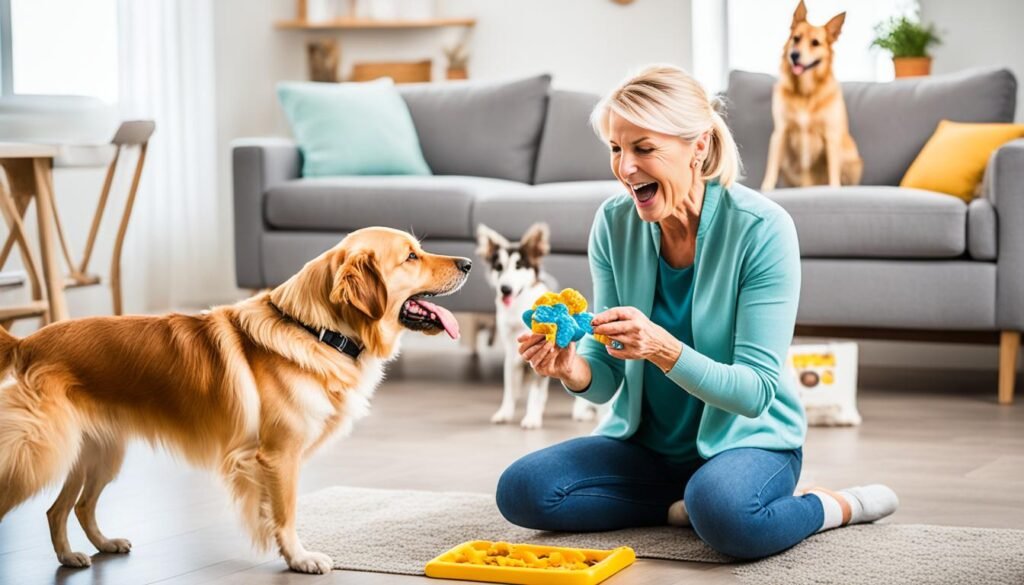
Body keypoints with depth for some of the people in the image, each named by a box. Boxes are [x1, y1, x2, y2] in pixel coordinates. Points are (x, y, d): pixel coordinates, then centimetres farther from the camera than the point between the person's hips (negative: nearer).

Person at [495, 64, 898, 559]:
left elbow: (755, 392, -22)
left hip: (747, 438, -5)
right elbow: (606, 383, -4)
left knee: (724, 515, -38)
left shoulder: (761, 228, -20)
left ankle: (837, 506, -6)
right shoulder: (614, 224, -6)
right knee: (520, 490, -17)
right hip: (647, 441, 5)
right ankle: (689, 502, -1)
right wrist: (572, 370, -28)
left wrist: (662, 348, -39)